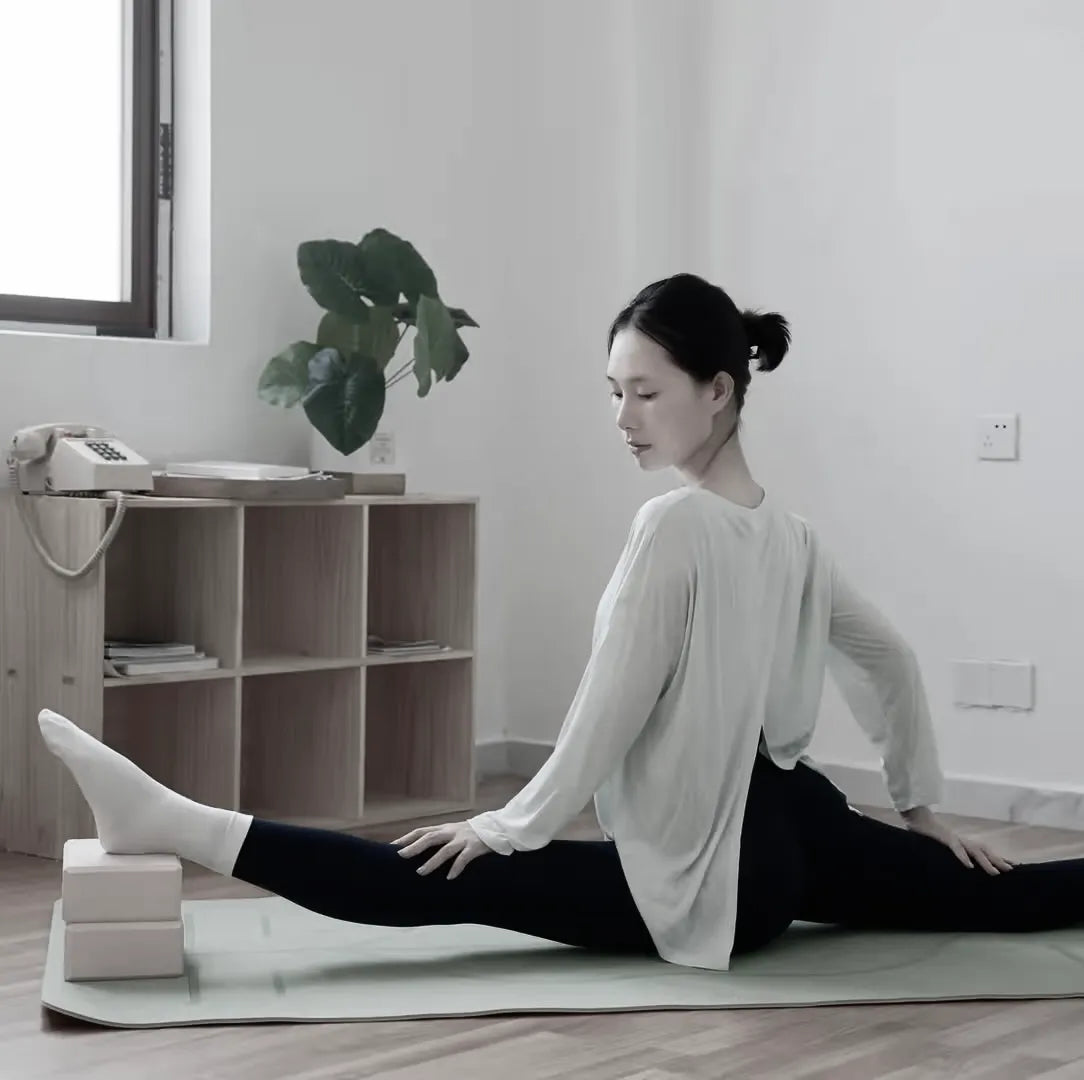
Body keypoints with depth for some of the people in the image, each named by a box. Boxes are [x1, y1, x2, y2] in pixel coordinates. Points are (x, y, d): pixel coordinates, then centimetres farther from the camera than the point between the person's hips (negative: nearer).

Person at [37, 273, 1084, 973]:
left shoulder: (675, 524, -20)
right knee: (986, 893, 25)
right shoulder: (787, 531, 7)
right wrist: (919, 804, 29)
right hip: (790, 834, 8)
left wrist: (511, 823, -7)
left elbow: (611, 707, -19)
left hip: (710, 876, -8)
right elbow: (889, 659, 19)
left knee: (451, 879, -18)